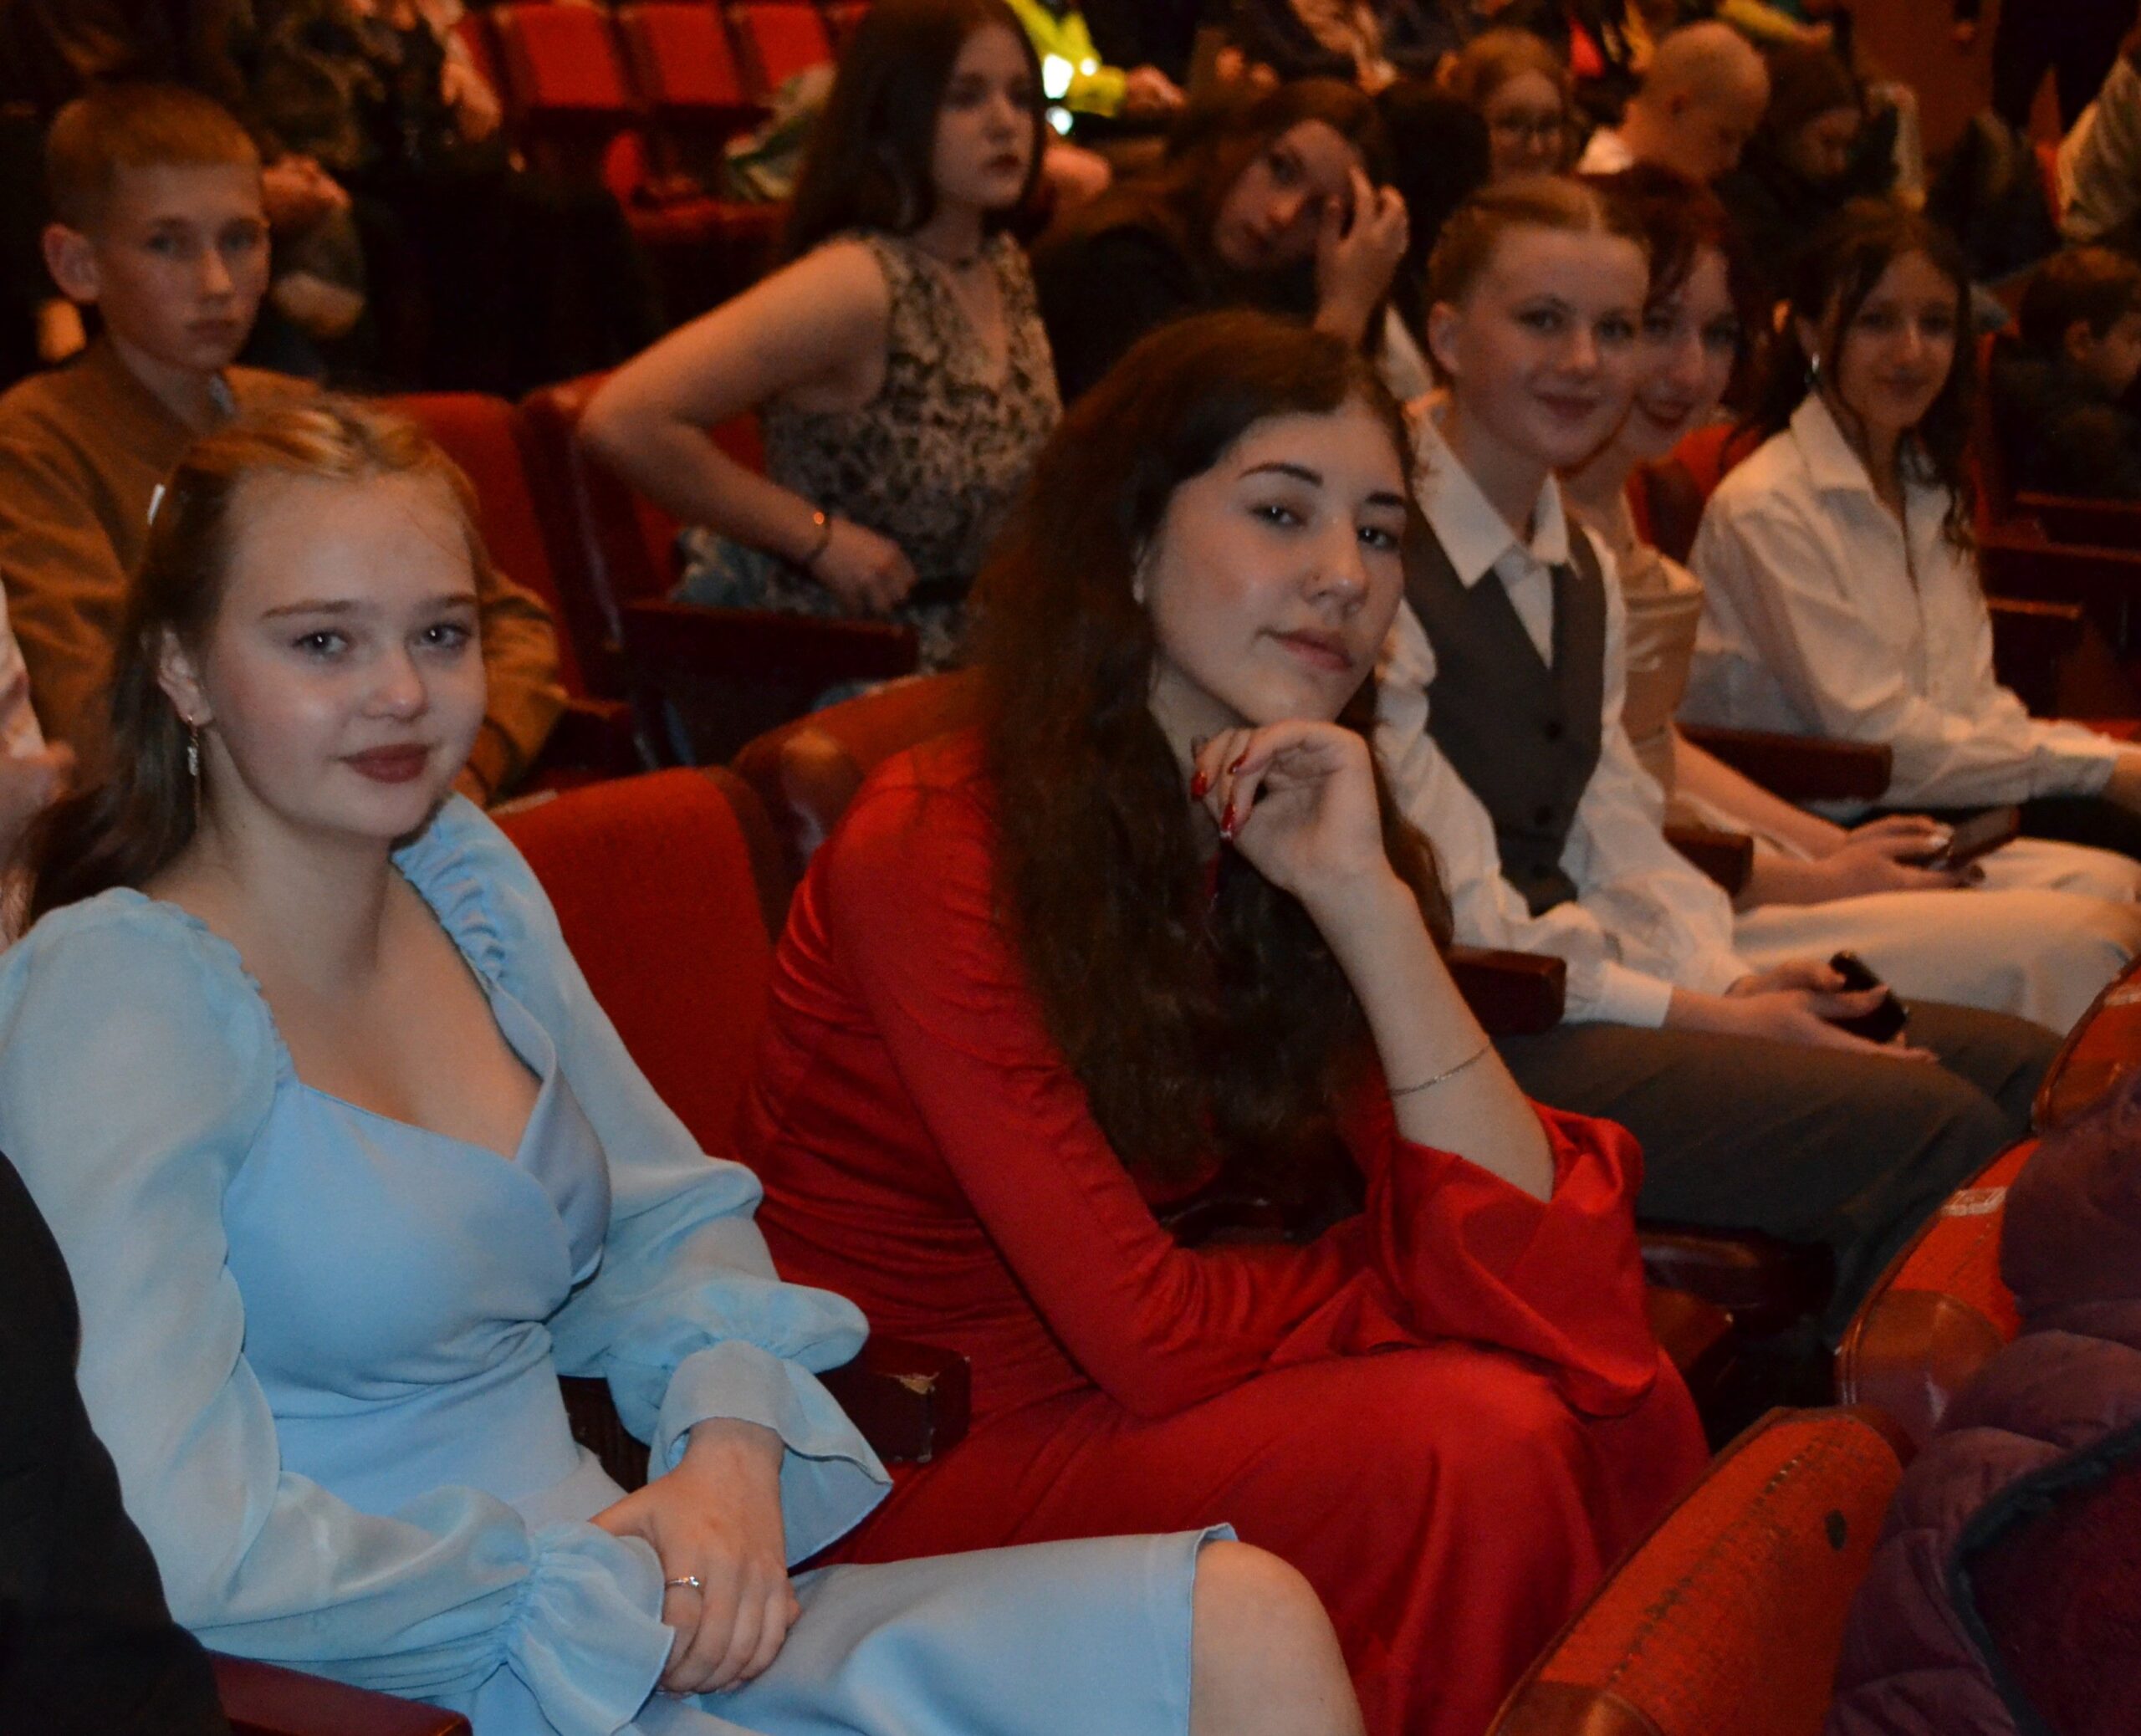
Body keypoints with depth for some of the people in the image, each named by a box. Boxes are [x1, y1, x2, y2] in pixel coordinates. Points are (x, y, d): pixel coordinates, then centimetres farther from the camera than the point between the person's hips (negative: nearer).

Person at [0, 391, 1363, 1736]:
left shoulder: (465, 877, 9)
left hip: (649, 1623, 8)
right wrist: (582, 1585, -14)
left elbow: (676, 1213, 17)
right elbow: (186, 1548, -23)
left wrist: (730, 1444, -3)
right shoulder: (119, 995, -14)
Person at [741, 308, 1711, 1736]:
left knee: (1617, 1408, -13)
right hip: (904, 1470, -6)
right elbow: (1153, 1338, -23)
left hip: (1105, 1403, 7)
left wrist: (1368, 904, -19)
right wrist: (1415, 1274, -7)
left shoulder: (1311, 833, 1)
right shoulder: (938, 854, -20)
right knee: (1470, 1447, -22)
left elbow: (1523, 1259, -11)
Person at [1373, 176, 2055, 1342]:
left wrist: (1732, 978, -5)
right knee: (1927, 1130, -21)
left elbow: (1618, 840, 15)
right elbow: (1443, 915, -16)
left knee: (2022, 1069, -1)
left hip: (1571, 974, 10)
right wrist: (1692, 1014, -14)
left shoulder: (1581, 574, 18)